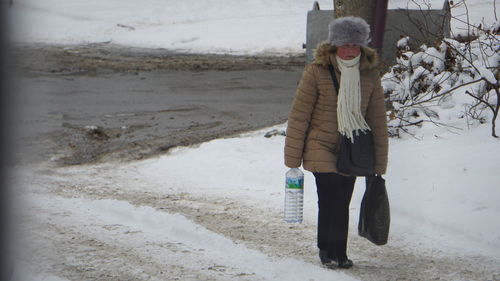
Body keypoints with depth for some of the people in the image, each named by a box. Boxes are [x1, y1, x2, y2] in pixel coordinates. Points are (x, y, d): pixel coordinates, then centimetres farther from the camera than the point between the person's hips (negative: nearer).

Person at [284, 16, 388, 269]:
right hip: (321, 146, -4)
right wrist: (292, 158, -5)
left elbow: (378, 119, 6)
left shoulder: (370, 74, 0)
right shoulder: (316, 72, -12)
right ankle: (328, 251, 5)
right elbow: (299, 115, -6)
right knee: (331, 200, -10)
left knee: (342, 202, 7)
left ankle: (338, 253, 19)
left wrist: (379, 163, 6)